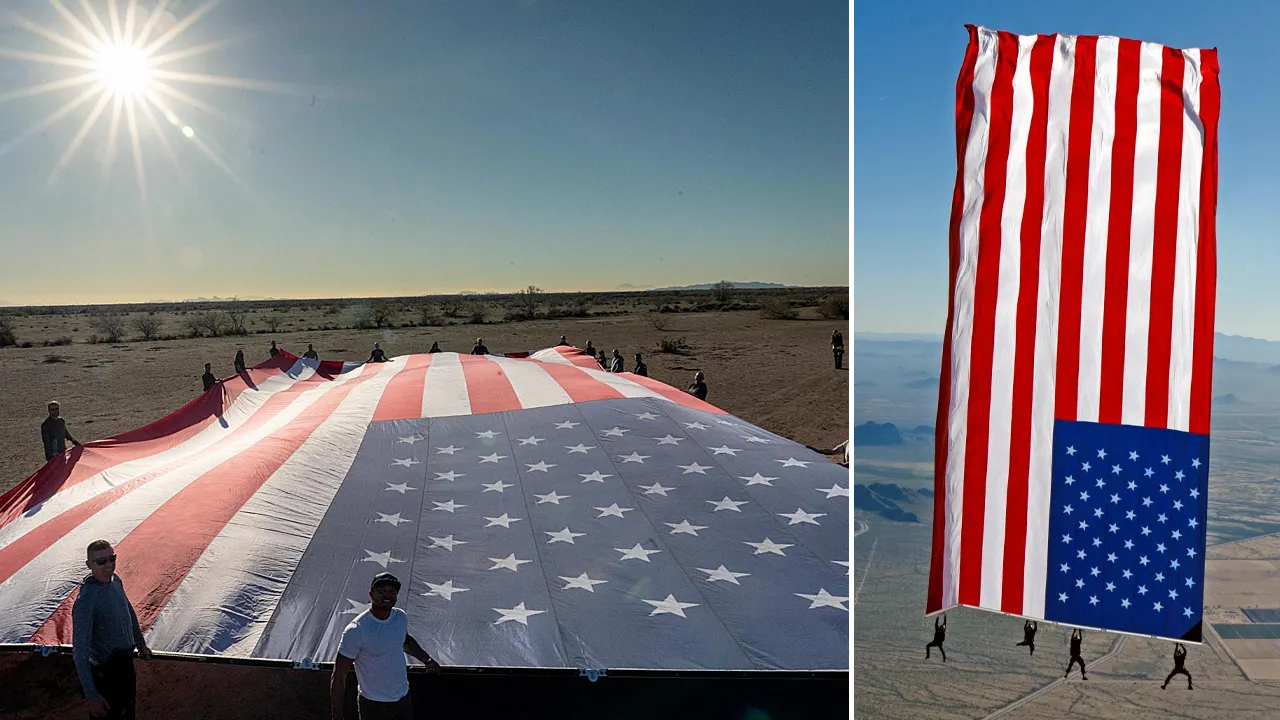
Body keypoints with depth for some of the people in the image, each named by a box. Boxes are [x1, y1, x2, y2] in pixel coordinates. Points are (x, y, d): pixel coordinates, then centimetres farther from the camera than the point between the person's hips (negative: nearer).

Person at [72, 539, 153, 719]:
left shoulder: (115, 580, -6)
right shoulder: (85, 601, -30)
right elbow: (79, 652, -28)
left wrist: (141, 644, 21)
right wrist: (91, 695, -28)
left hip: (126, 660, 8)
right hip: (106, 671, -8)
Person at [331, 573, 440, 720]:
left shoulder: (401, 617, -5)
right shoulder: (356, 630, -23)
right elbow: (339, 676, -18)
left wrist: (426, 659, 14)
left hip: (404, 697, 5)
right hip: (374, 704, -5)